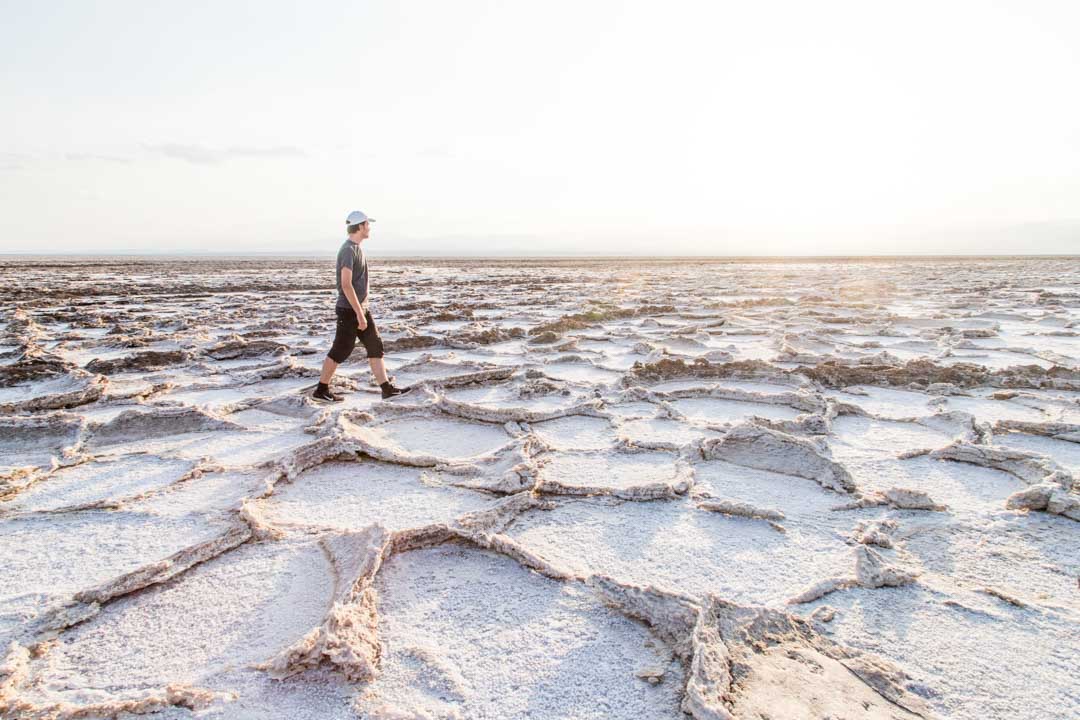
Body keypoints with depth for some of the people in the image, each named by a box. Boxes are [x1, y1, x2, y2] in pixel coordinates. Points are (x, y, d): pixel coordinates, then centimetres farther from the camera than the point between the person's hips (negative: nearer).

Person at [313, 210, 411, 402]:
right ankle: (321, 390, 13)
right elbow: (346, 285, -24)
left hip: (361, 308, 9)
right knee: (340, 351, 0)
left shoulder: (357, 249, 13)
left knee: (375, 346, 7)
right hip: (350, 310, -9)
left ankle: (387, 388, 9)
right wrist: (359, 313, -25)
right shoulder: (348, 250, -17)